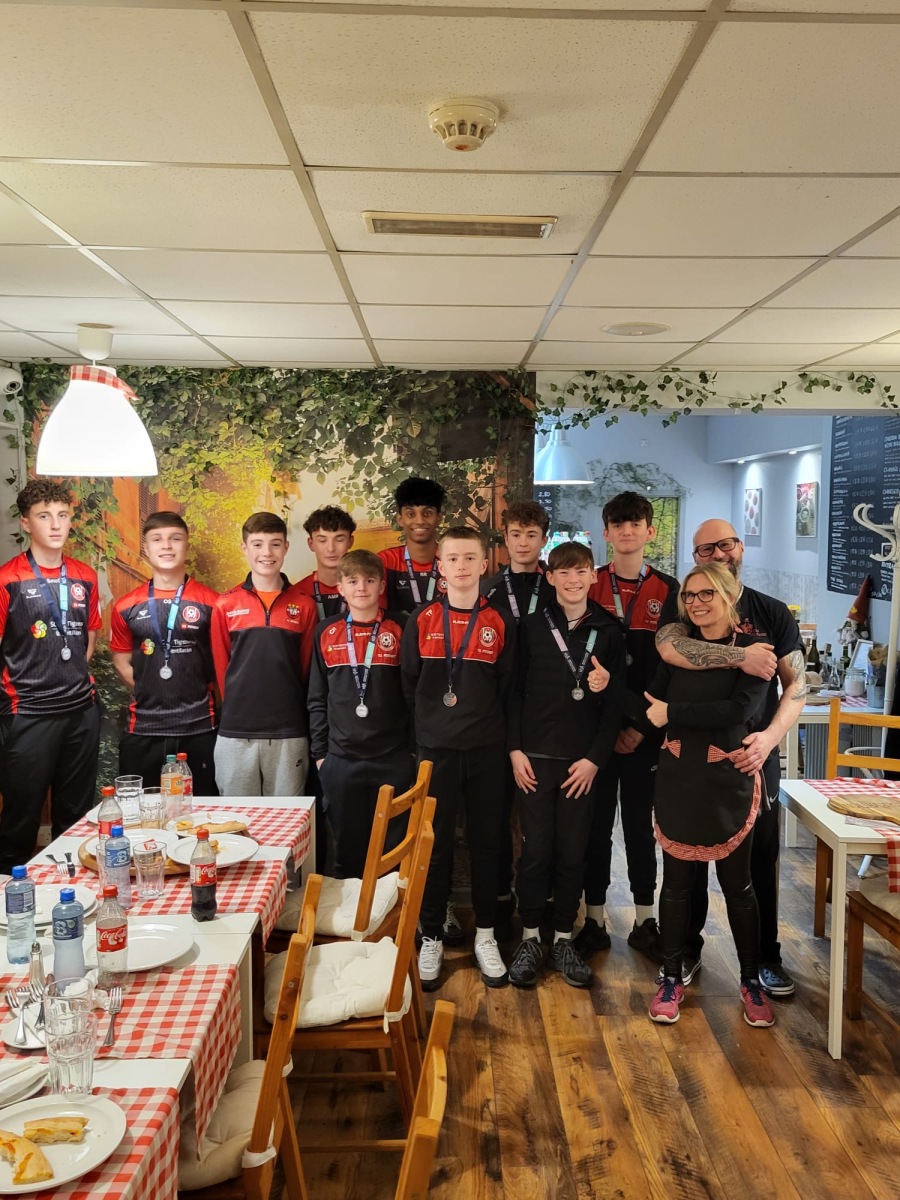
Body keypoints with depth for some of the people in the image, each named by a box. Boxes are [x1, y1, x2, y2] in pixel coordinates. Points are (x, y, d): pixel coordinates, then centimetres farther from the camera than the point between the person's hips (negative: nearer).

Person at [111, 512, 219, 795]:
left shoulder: (210, 602, -2)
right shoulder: (126, 606, 4)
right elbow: (122, 662, 13)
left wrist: (199, 697, 2)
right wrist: (149, 694, 5)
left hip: (198, 729, -2)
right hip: (143, 730, 2)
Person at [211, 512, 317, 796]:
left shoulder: (304, 606, 3)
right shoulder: (225, 606, 3)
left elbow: (307, 668, 7)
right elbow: (221, 667, 8)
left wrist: (286, 712, 6)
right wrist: (239, 708, 6)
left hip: (289, 735, 0)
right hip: (235, 734, 0)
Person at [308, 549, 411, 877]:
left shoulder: (400, 629, 1)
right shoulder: (326, 633, 6)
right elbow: (317, 698, 10)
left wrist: (415, 747, -1)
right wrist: (319, 752, 5)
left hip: (393, 760, -1)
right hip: (340, 760, 2)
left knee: (392, 849, 6)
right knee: (347, 849, 11)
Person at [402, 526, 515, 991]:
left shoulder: (499, 623, 2)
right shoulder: (422, 620, 1)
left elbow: (507, 687, 6)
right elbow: (408, 684, 6)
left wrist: (487, 724, 2)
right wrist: (426, 726, 4)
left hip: (486, 750, 1)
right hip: (435, 748, 0)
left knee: (486, 842, 9)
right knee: (434, 844, 5)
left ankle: (485, 936, 24)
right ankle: (431, 939, 19)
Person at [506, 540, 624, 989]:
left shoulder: (608, 632, 3)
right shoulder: (532, 627, 3)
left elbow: (614, 702, 2)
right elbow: (515, 691, 3)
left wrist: (595, 758, -4)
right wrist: (515, 750, -4)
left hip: (583, 761, 1)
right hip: (534, 758, 0)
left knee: (573, 853, 6)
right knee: (535, 850, 2)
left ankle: (564, 939, 20)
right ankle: (530, 938, 16)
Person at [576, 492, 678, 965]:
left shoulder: (668, 590, 4)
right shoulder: (589, 586, 3)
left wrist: (643, 725, -7)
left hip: (646, 729, 0)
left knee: (640, 823, 9)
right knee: (596, 823, 5)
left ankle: (645, 922, 20)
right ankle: (594, 920, 16)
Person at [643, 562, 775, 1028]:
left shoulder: (752, 649, -5)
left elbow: (739, 710, -19)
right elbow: (651, 701, 0)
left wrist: (673, 712, -15)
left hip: (729, 780, -3)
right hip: (678, 778, 3)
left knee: (737, 883, 9)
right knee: (676, 881, 9)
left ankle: (751, 981, 26)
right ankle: (672, 977, 23)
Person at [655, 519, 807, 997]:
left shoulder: (773, 612, 2)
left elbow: (797, 685, -3)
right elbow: (669, 648, -25)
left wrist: (769, 736, -20)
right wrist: (743, 657, -30)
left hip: (753, 755, 1)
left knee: (760, 859, 9)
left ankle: (765, 955, 26)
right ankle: (687, 948, 28)